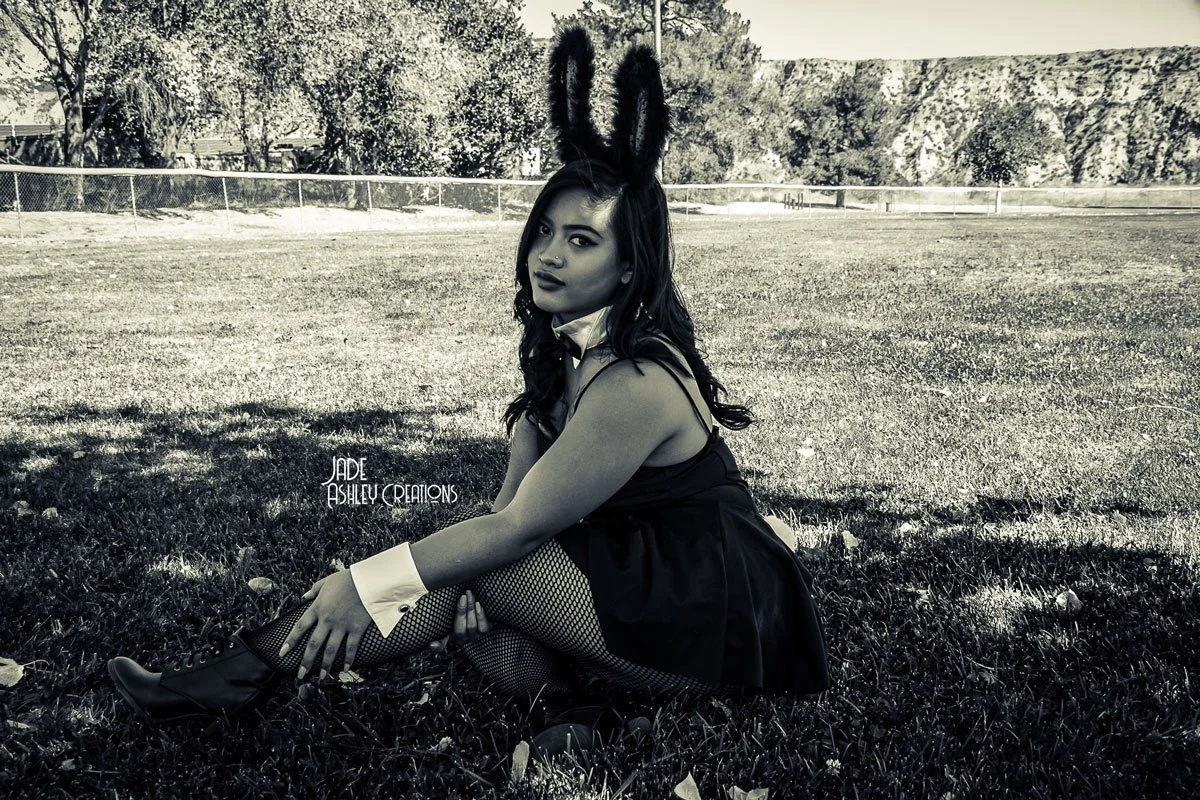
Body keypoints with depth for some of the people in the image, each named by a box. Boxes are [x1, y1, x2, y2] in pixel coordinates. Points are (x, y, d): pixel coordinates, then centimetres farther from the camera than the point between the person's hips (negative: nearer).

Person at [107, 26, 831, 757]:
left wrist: (368, 583, -19)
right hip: (651, 573, 8)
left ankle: (250, 669, -7)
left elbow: (520, 527, -23)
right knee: (464, 569, -8)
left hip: (718, 620, -8)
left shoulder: (635, 384, -26)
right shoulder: (567, 350, 2)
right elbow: (515, 498, -1)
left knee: (479, 556, -17)